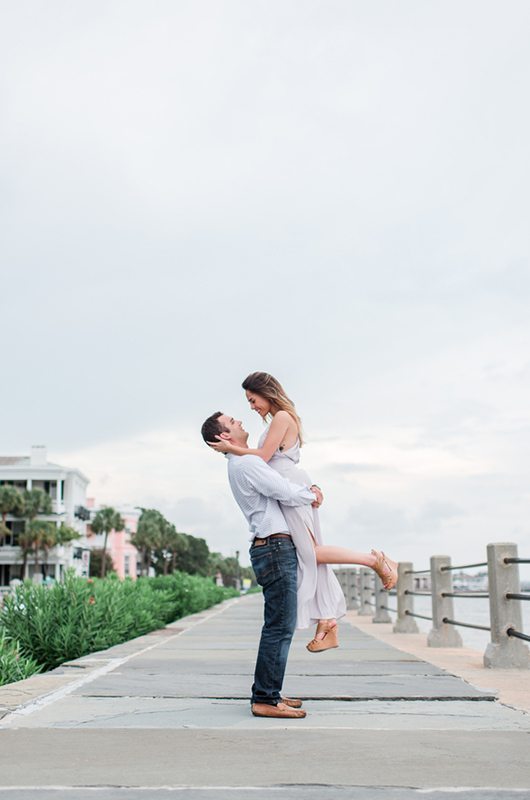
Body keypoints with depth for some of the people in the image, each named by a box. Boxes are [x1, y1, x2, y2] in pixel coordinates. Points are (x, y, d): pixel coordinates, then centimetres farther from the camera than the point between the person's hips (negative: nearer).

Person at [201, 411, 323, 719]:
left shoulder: (242, 464, 21)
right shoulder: (247, 463, -12)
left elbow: (284, 484, 27)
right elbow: (288, 494, -16)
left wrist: (310, 489, 8)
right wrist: (310, 495, 5)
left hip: (273, 550, 10)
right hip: (275, 547, -10)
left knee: (280, 625, 14)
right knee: (280, 626, -9)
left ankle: (267, 693, 20)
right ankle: (266, 699, -5)